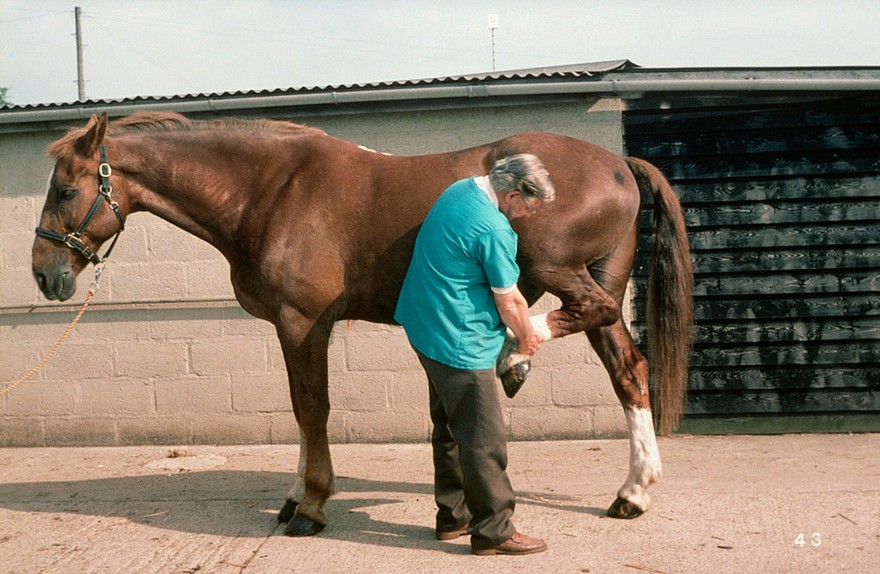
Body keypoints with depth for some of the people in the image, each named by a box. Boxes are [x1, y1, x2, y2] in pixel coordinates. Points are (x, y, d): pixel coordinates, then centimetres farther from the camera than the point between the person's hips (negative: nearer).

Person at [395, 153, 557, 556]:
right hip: (459, 342, -10)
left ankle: (454, 515, 30)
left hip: (427, 327, 11)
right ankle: (494, 530, 7)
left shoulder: (460, 190, 5)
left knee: (450, 429, 19)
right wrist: (527, 339, 5)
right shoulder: (495, 230, -23)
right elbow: (509, 303, -15)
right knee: (485, 439, -1)